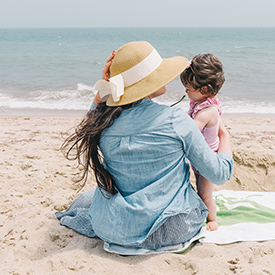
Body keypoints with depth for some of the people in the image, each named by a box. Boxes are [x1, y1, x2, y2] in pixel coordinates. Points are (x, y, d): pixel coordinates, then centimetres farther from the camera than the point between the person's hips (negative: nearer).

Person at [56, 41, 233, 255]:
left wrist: (105, 86, 2)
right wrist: (225, 136, 8)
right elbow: (219, 175, -11)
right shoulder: (176, 120, -21)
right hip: (170, 230, -3)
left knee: (86, 198, 37)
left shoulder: (104, 122, -12)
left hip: (116, 231, 4)